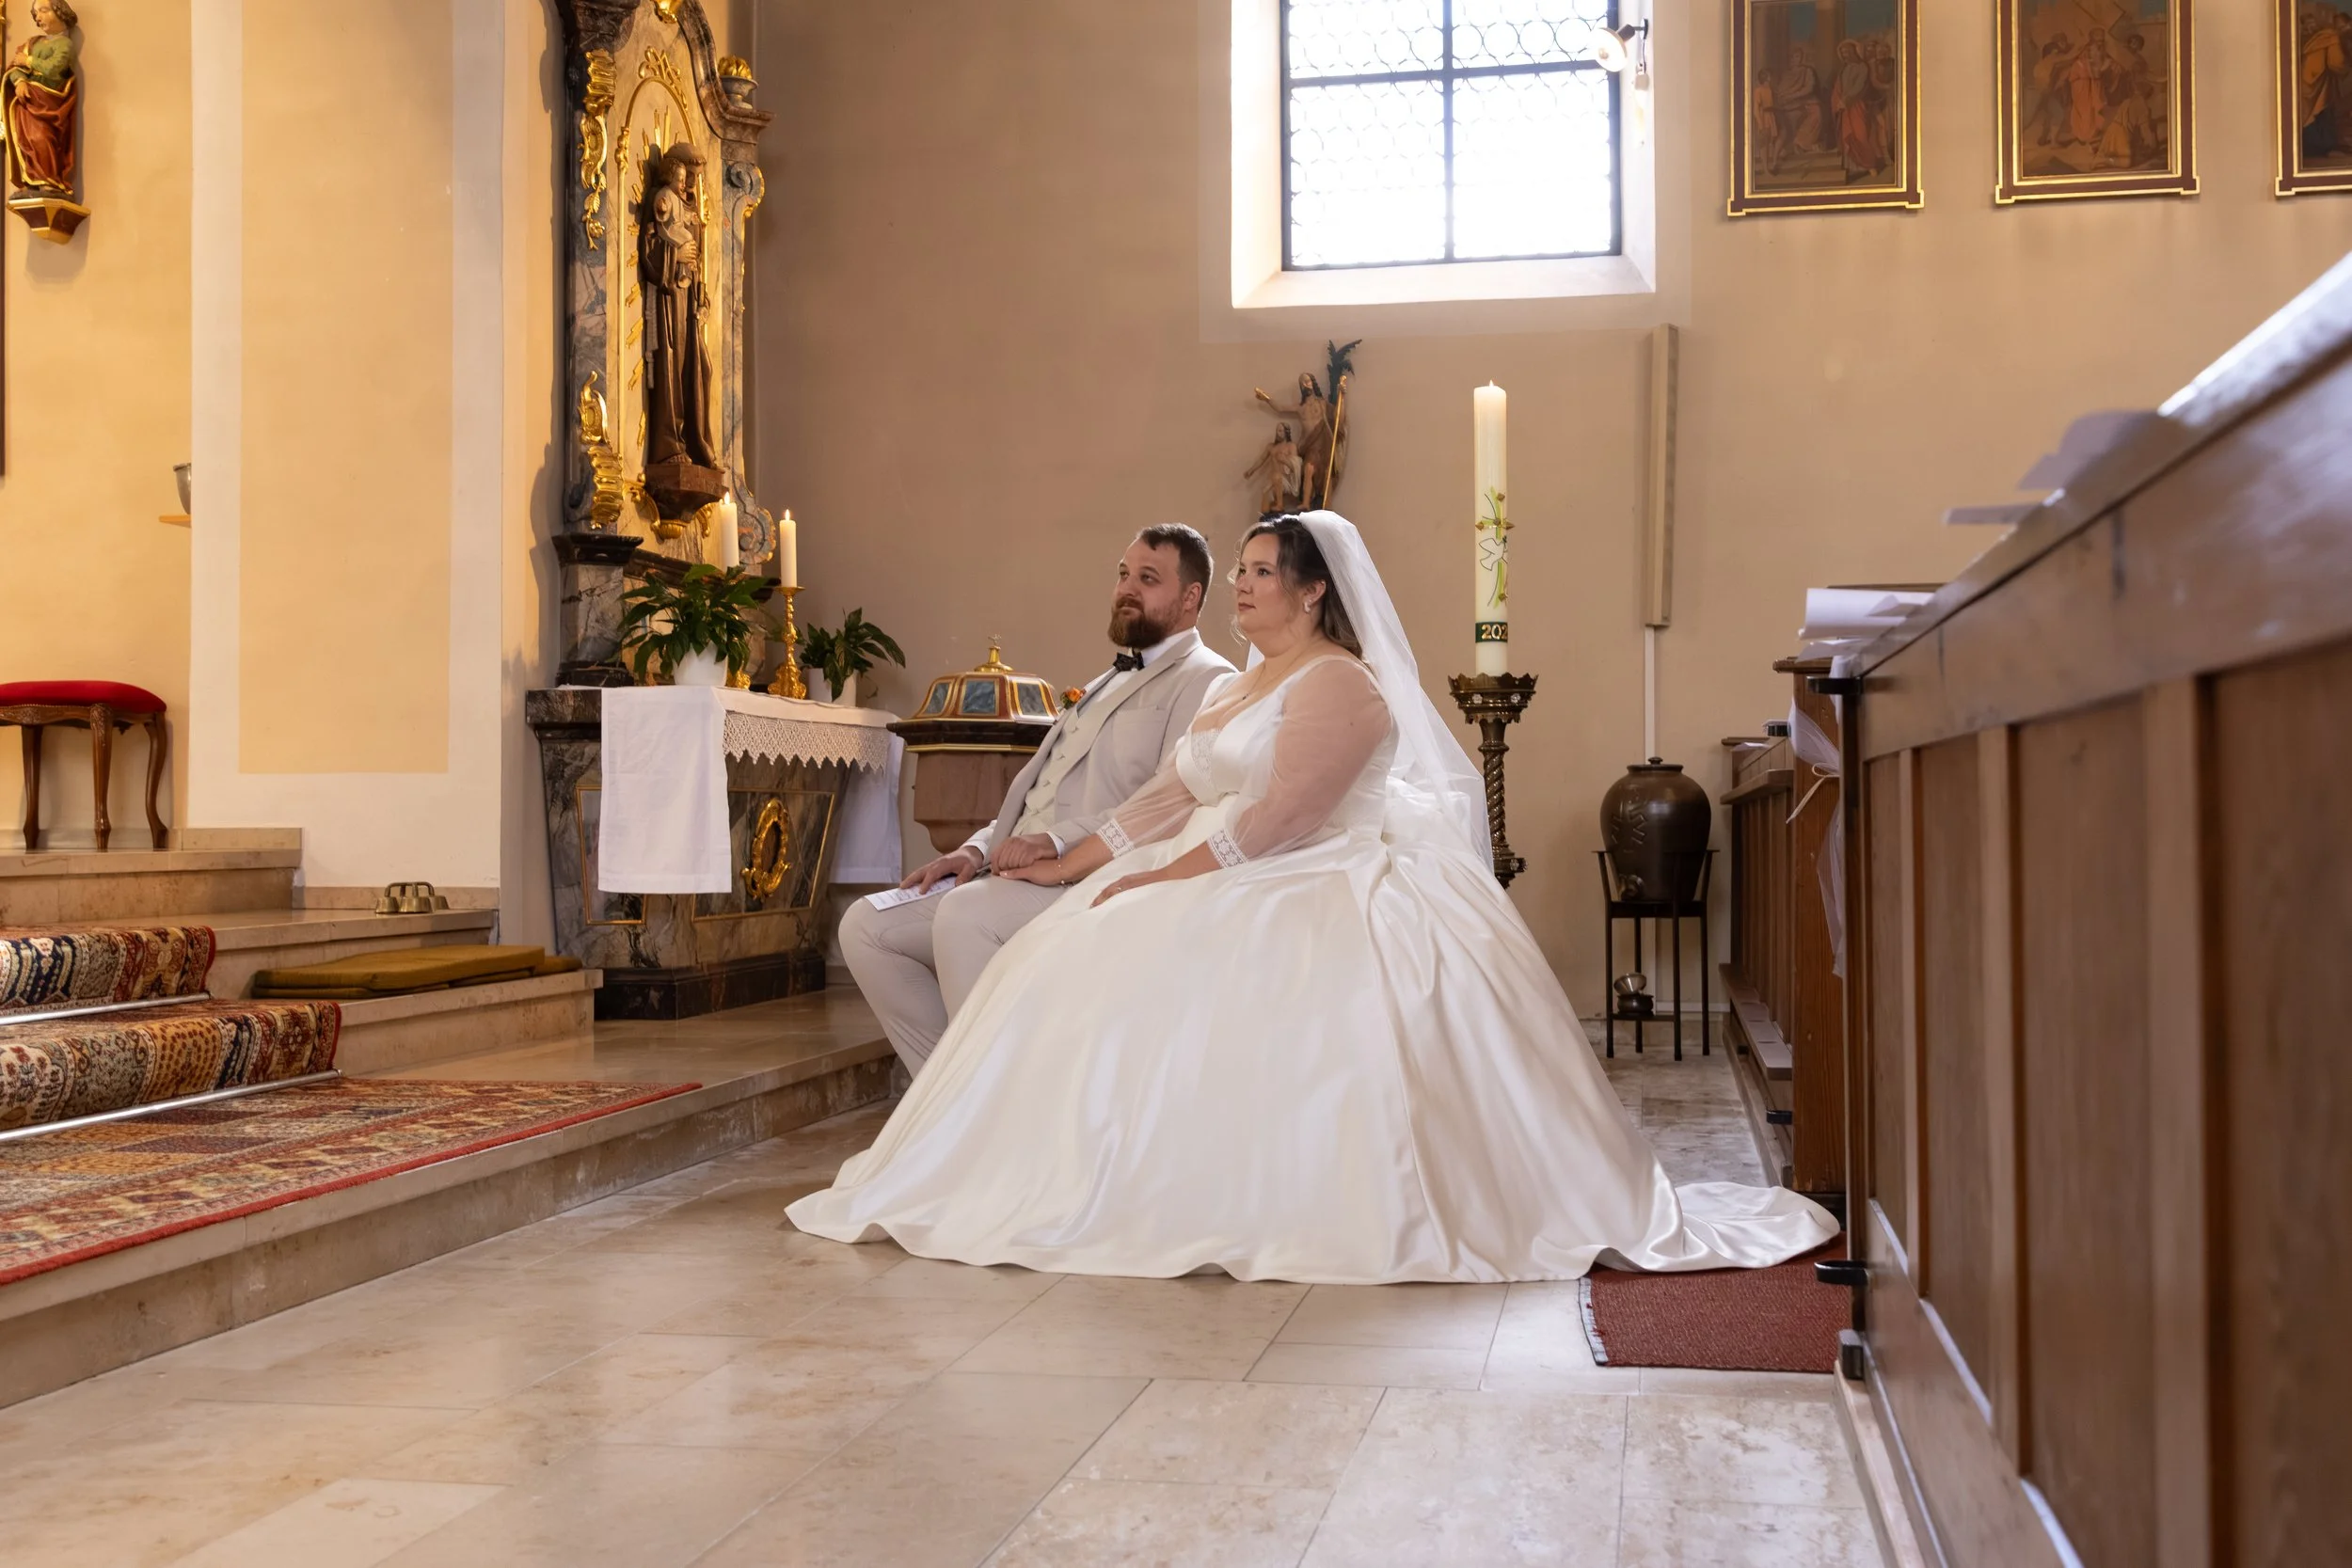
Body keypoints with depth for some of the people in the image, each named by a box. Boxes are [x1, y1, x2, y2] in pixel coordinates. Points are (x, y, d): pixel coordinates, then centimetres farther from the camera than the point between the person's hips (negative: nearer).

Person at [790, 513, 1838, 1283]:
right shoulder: (1237, 687, 22)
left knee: (1160, 974, -30)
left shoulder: (1339, 684, -8)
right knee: (1079, 967, -9)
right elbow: (1167, 799, 17)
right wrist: (1070, 863, 9)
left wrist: (1168, 878, -20)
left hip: (1322, 895, -9)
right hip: (1235, 891, 9)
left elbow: (1279, 816, -18)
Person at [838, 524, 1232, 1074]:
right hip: (1023, 875, 9)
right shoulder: (1111, 681, 30)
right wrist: (979, 848, 8)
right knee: (867, 926, -3)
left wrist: (1059, 840, -23)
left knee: (965, 913, -34)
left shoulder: (1205, 680, 0)